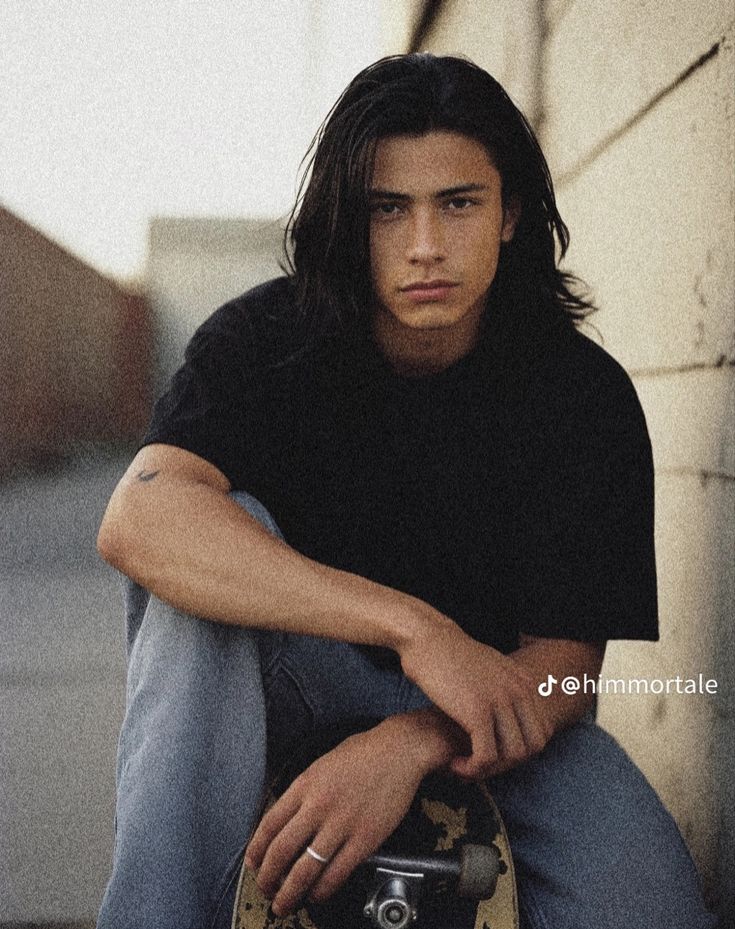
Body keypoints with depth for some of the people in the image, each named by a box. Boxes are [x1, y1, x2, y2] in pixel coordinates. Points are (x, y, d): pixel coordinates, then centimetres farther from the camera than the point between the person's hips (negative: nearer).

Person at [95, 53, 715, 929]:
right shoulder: (268, 339, -12)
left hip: (484, 716, 0)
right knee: (218, 538, -30)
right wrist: (415, 627, -40)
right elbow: (138, 520, -31)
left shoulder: (585, 396, -11)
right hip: (285, 683, 0)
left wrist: (408, 745, -38)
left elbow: (567, 661, -15)